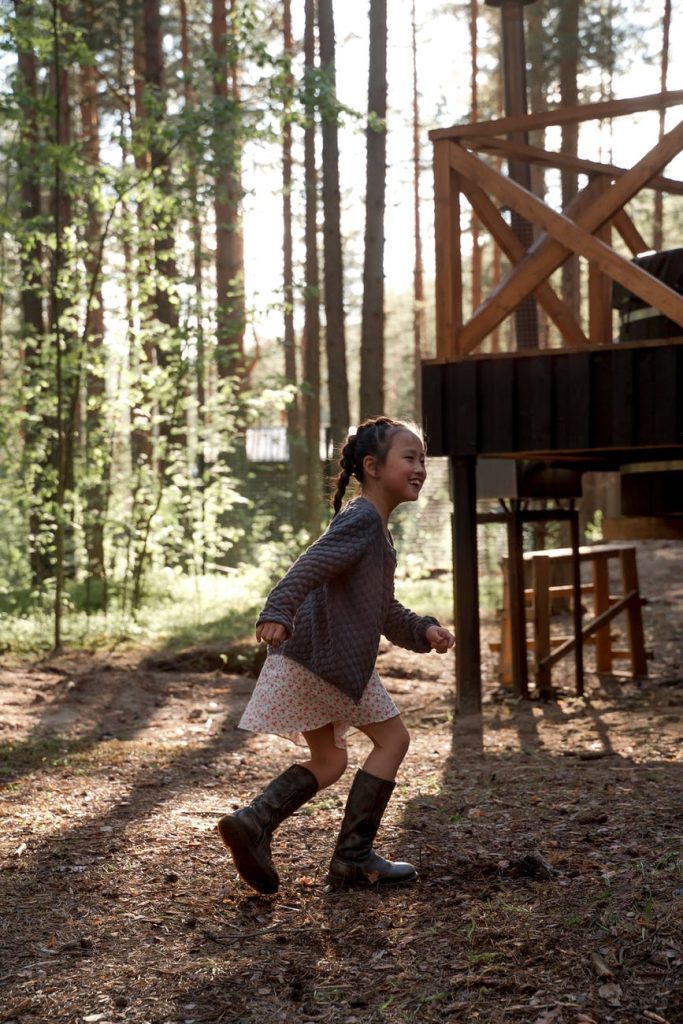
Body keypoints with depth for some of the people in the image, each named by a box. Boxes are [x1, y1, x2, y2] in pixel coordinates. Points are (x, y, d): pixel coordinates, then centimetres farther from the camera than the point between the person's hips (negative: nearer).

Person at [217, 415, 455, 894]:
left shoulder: (377, 530, 22)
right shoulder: (361, 518, -10)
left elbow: (384, 609, 27)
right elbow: (311, 565, -26)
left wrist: (424, 630, 12)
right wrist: (278, 612, -39)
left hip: (308, 657, 10)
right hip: (330, 655, -10)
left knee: (329, 761, 17)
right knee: (392, 737, 2)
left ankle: (253, 822, 1)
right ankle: (353, 856, 5)